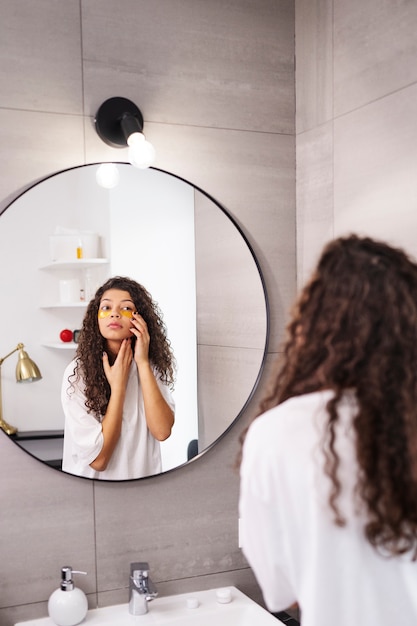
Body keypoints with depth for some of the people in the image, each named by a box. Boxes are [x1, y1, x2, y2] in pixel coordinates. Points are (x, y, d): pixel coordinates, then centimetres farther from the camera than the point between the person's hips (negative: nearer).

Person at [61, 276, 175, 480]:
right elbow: (97, 459, -22)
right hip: (94, 483, -3)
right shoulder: (77, 372, -19)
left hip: (143, 475, 3)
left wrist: (142, 363, -23)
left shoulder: (152, 366, -8)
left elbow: (162, 431, -22)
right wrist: (118, 385, -23)